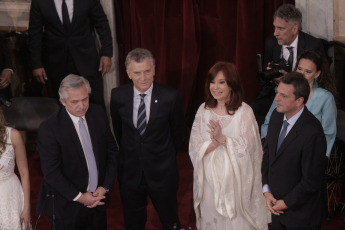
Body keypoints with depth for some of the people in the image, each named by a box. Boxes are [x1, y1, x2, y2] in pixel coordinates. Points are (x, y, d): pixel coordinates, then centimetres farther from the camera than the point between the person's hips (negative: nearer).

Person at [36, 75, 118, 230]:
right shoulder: (49, 129, -19)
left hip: (98, 197, 4)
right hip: (66, 204, -4)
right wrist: (79, 197, -15)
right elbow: (51, 172, -17)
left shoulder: (98, 113, -4)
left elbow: (112, 151, 3)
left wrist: (105, 186, -5)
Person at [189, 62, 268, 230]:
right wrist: (214, 143, -22)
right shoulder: (203, 110, 0)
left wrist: (223, 139, -24)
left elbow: (249, 148, -13)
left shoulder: (244, 112, -11)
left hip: (235, 178, -3)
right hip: (209, 178, 3)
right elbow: (195, 147, -3)